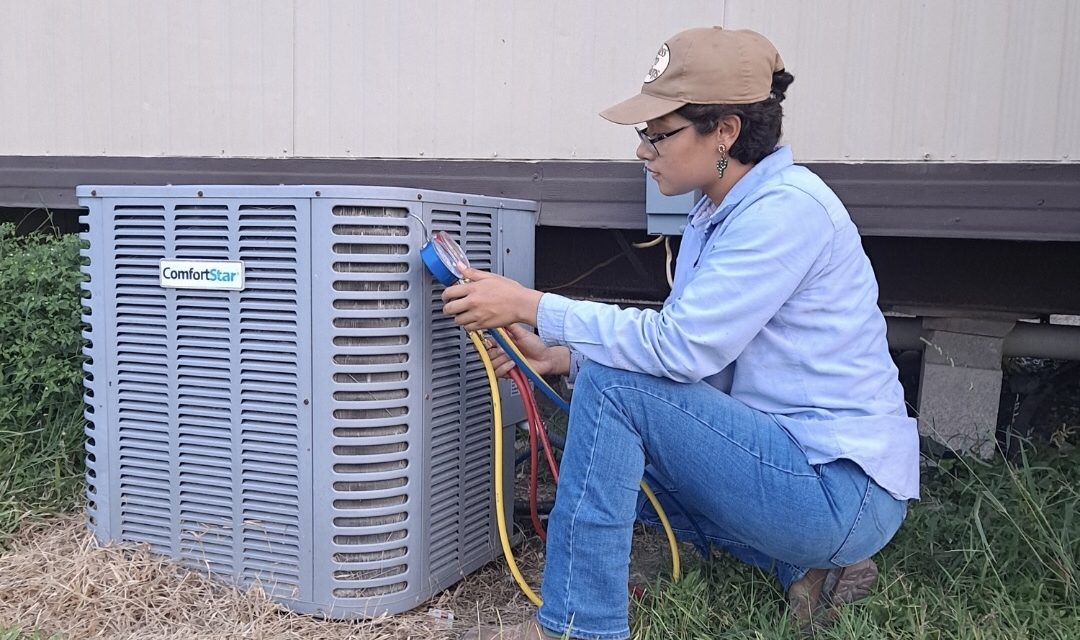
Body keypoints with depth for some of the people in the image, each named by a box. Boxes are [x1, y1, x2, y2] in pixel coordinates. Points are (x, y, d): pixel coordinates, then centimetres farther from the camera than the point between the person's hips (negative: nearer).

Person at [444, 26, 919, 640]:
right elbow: (688, 351, 7)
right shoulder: (714, 216, 9)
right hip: (798, 456, 10)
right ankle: (807, 565, 13)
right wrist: (558, 356, -3)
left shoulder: (787, 207, -19)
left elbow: (681, 346, -25)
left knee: (612, 384, -18)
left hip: (845, 492, -10)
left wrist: (533, 306, -20)